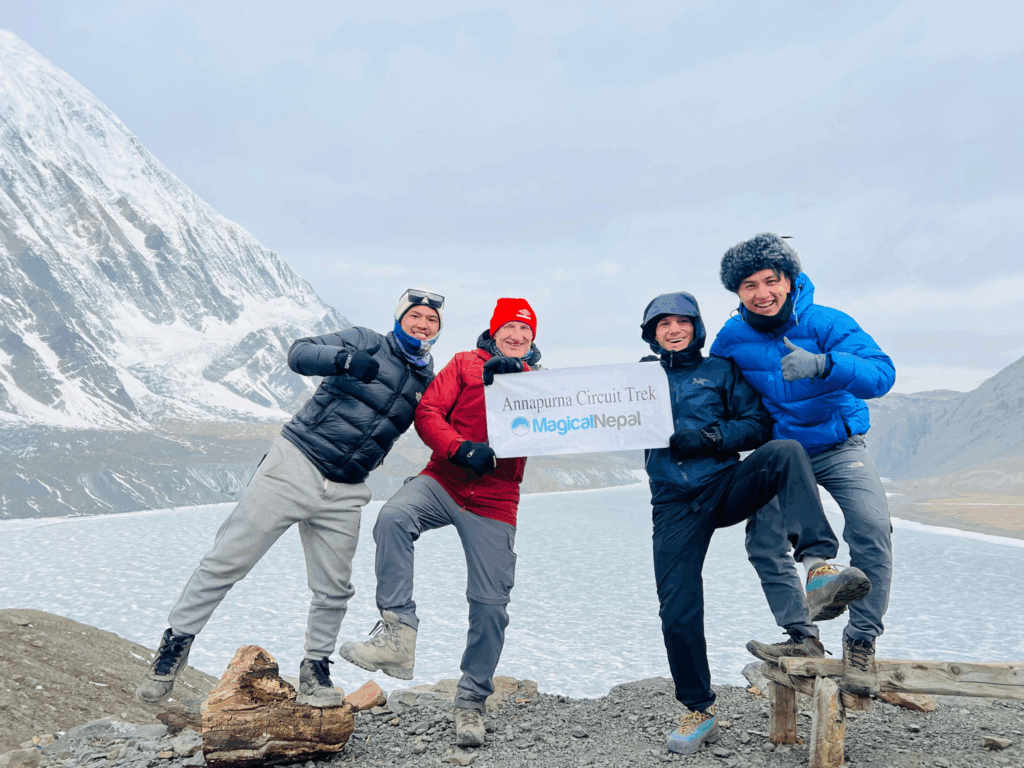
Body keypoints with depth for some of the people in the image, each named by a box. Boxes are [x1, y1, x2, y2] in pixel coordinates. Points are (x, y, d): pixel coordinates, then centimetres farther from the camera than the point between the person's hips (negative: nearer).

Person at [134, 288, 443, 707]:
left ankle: (315, 668, 26)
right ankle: (177, 641, 16)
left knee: (334, 590, 6)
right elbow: (299, 353, -11)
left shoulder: (427, 382, 12)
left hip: (343, 495, 4)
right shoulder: (366, 342, -1)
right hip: (294, 466, -4)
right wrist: (344, 359, -30)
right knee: (227, 560, -1)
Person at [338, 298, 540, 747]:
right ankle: (398, 634, -28)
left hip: (493, 503, 1)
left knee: (490, 604, -1)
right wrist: (460, 449, -21)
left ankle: (471, 701, 18)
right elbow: (428, 412, -3)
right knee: (393, 517, -32)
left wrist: (512, 379, -17)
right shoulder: (465, 364, 8)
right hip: (443, 482, 0)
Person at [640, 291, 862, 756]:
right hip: (675, 504, 1)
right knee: (677, 612, -3)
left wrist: (712, 435, -13)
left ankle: (817, 561, -44)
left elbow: (758, 425, 3)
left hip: (725, 487, -1)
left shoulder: (720, 370, 11)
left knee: (785, 451, -30)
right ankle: (699, 710, 16)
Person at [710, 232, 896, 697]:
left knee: (872, 530, -24)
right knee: (763, 542, -8)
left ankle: (861, 642, -6)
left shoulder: (826, 323, -20)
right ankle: (802, 637, 10)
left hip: (839, 447, -3)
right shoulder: (732, 338, -9)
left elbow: (882, 374, -32)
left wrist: (823, 365, -49)